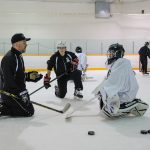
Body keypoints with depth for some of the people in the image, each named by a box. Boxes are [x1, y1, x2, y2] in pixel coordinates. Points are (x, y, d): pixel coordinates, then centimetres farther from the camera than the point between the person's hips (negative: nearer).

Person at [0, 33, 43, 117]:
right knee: (29, 111, -6)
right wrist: (20, 93, -29)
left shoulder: (18, 56, 12)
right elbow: (8, 79, -27)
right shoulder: (9, 58, -22)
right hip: (11, 93, -10)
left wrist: (28, 76, 4)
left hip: (18, 91, 10)